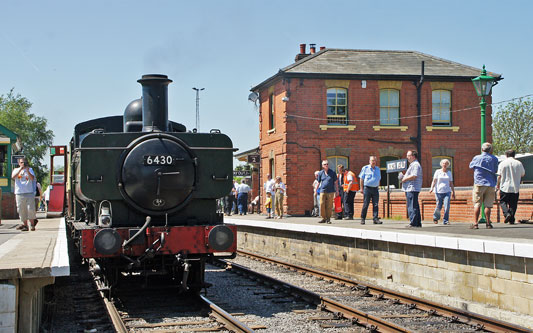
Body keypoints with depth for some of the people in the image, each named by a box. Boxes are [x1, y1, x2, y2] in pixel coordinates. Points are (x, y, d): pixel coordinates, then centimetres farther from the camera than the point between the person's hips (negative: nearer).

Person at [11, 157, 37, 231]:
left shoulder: (30, 169, 8)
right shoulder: (16, 170, 12)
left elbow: (32, 178, -8)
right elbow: (13, 176, -8)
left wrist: (27, 171, -23)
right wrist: (20, 169, -17)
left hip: (29, 193, -1)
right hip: (19, 194, 1)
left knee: (31, 209, -6)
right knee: (22, 210, 2)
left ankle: (32, 224, 1)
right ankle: (25, 224, 10)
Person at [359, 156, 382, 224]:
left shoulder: (378, 169, 14)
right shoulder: (365, 168, 2)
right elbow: (361, 179, 3)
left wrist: (377, 186, 13)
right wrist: (361, 188, -2)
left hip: (375, 189, 4)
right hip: (367, 188, -4)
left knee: (376, 205, -1)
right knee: (365, 204, -2)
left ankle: (376, 219, 0)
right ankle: (362, 219, 5)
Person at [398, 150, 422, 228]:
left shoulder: (415, 165, -11)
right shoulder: (412, 165, 23)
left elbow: (414, 176, -23)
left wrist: (404, 179, -12)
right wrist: (403, 177, 14)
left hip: (412, 189, -11)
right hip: (410, 189, 11)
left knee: (412, 207, -11)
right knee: (415, 207, 12)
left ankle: (413, 223, -12)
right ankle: (418, 223, 15)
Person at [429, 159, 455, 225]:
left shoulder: (449, 173, 13)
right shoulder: (438, 172, 5)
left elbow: (451, 183, 17)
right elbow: (434, 181, -1)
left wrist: (453, 192, 15)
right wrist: (432, 188, -17)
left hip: (447, 192, 2)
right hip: (439, 191, -2)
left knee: (447, 206, -13)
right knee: (439, 207, -1)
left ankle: (445, 220, -5)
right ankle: (436, 217, 27)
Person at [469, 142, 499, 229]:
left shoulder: (476, 158, -1)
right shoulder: (494, 159, 1)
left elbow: (471, 166, 15)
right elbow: (496, 171, 7)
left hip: (479, 184, -1)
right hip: (490, 184, 1)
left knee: (477, 204, 0)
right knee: (488, 205, 4)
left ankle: (475, 223, -5)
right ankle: (488, 223, 5)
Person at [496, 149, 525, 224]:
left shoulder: (502, 164, -3)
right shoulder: (519, 163, 1)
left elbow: (499, 176, -1)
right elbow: (523, 174, 14)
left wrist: (497, 185, 10)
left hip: (504, 187, -1)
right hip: (515, 187, 1)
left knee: (503, 202, 9)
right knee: (513, 204, 8)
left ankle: (506, 213, -15)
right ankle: (511, 220, 5)